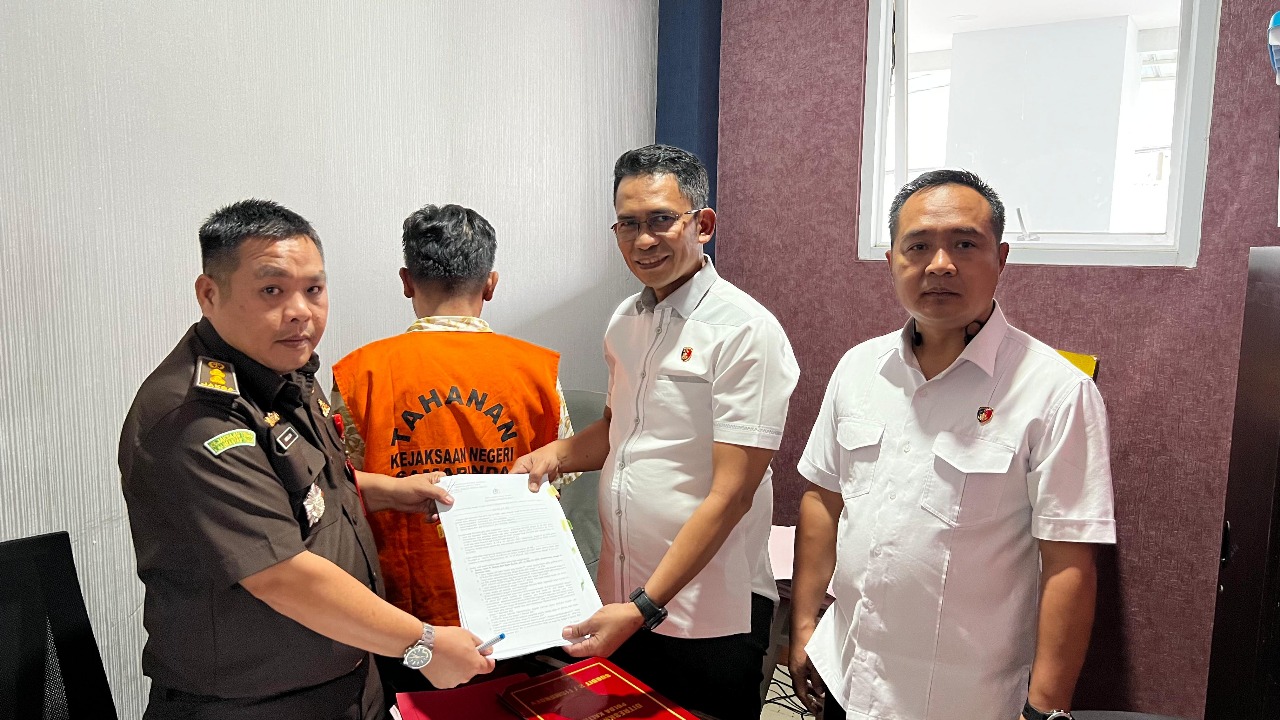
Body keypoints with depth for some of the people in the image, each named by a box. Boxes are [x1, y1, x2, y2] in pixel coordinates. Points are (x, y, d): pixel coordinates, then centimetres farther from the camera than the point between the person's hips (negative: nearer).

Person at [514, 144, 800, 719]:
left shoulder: (745, 331, -17)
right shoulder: (625, 321, 4)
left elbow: (730, 495, -20)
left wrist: (645, 607, -22)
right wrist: (558, 453, 0)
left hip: (708, 622, -6)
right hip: (619, 604, 6)